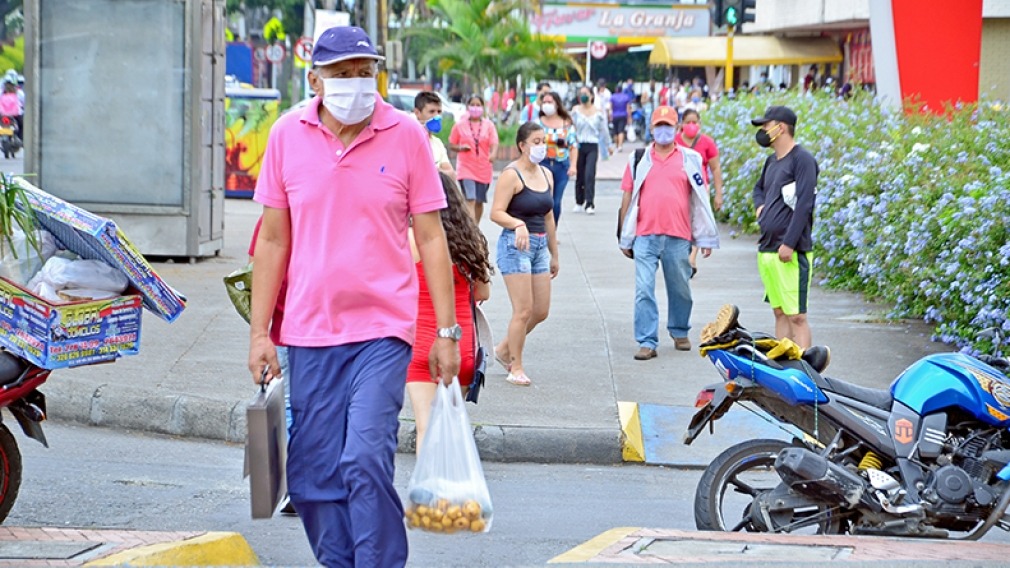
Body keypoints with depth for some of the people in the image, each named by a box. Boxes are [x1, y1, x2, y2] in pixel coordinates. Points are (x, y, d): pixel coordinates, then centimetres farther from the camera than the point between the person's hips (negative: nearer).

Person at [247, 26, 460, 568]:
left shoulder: (405, 136, -2)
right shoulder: (287, 135, 3)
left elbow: (431, 237, 2)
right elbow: (273, 239, 8)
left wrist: (447, 330, -1)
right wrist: (259, 331, 5)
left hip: (382, 329, -3)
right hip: (308, 332, 3)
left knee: (365, 460, -15)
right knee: (312, 474, 4)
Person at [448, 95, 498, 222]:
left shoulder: (489, 125, 2)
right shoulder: (460, 125, 1)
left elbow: (494, 143, -10)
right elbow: (451, 144, 8)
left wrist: (493, 154, -32)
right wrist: (460, 148, -14)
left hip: (483, 169, 2)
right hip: (466, 168, -2)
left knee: (479, 201, 14)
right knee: (470, 200, -17)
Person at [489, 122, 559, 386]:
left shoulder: (546, 174, 14)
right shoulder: (512, 175, -9)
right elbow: (496, 213, -15)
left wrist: (554, 255, 22)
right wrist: (519, 224, -33)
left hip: (540, 246, 8)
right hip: (515, 245, -8)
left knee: (541, 311, 8)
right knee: (524, 310, -9)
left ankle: (504, 349, 28)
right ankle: (516, 368, 2)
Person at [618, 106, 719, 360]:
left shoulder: (690, 159, 6)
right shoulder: (639, 159, 8)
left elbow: (701, 199, 8)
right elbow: (628, 197, 11)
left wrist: (706, 237, 6)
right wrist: (624, 238, 10)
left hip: (678, 237, 0)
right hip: (645, 236, 0)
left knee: (680, 289, 11)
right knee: (643, 290, -8)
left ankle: (679, 332, 32)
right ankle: (647, 342, -5)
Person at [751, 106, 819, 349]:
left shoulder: (802, 159, -10)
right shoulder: (772, 161, 17)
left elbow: (804, 204, -17)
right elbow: (759, 187, 37)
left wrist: (789, 244, -22)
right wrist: (760, 205, 14)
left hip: (791, 253, -9)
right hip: (766, 249, 9)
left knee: (796, 316, -10)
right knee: (779, 313, 13)